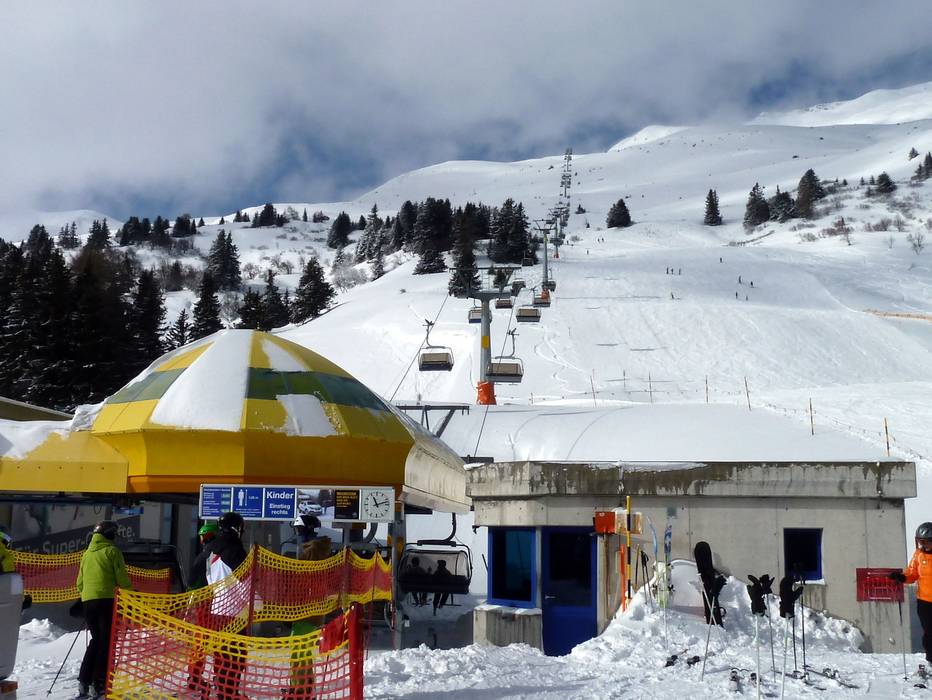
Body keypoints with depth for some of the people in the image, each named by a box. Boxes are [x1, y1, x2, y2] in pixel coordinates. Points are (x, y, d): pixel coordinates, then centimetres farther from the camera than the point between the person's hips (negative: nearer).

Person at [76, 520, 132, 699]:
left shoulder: (87, 553, 18)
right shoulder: (112, 551, -1)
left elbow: (80, 582, 19)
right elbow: (122, 578, -5)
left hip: (88, 600, 6)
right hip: (106, 599, -6)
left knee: (96, 640, 17)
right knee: (106, 642, -1)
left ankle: (84, 682, 11)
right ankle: (98, 685, -6)